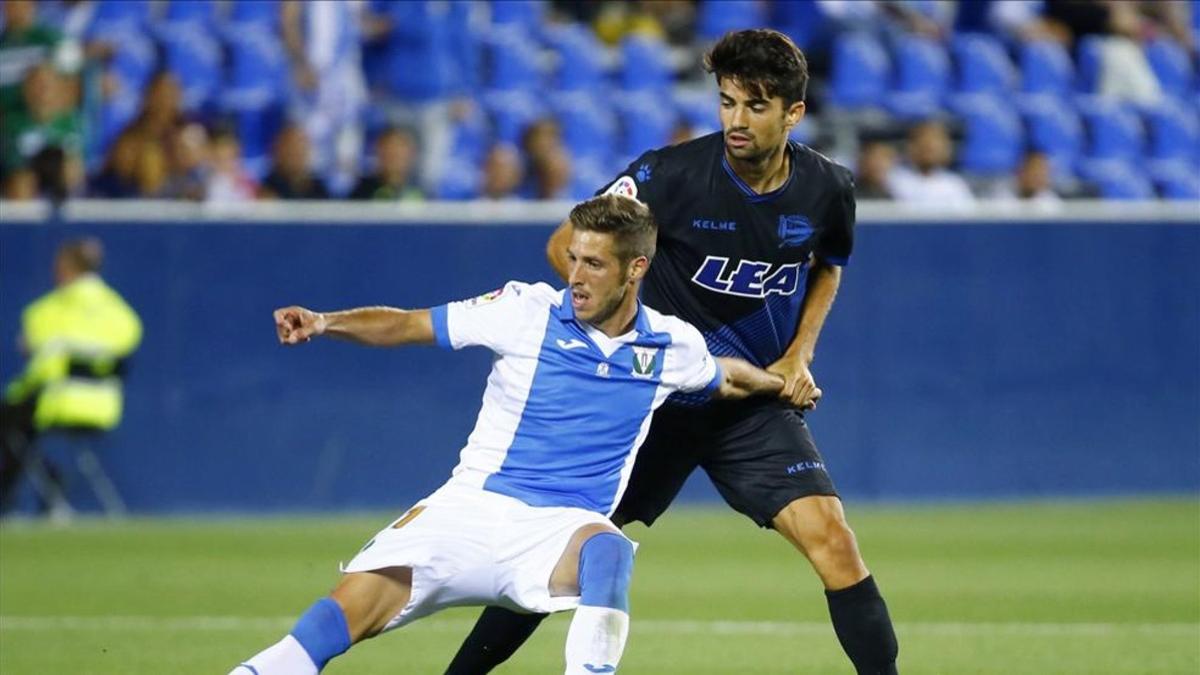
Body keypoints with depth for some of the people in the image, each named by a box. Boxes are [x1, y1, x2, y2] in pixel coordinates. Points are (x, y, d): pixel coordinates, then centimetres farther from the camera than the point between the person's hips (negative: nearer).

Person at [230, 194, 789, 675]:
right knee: (348, 611, -21)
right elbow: (408, 324, -3)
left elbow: (724, 377, 29)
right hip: (473, 504, -1)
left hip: (562, 526, 1)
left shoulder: (670, 346, 4)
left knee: (607, 549, -38)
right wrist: (324, 323, -15)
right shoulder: (528, 311, -3)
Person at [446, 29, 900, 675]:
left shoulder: (827, 189, -6)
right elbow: (566, 247, -9)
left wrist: (798, 355, 2)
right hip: (658, 395, -2)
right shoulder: (673, 173, -17)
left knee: (830, 538, -15)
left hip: (757, 403, 2)